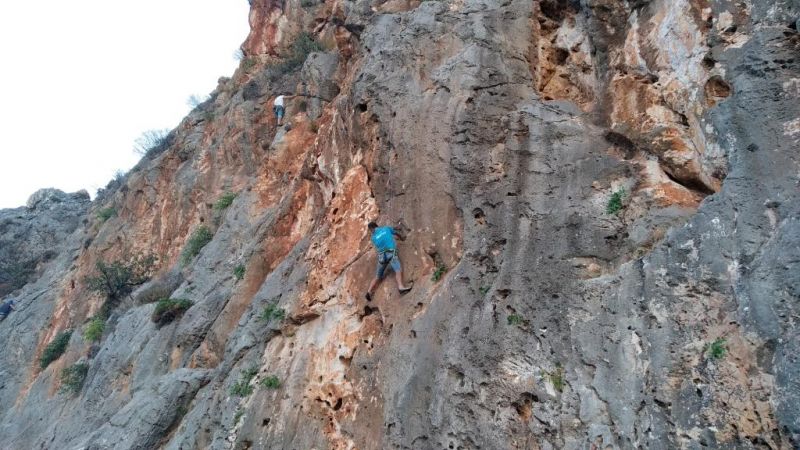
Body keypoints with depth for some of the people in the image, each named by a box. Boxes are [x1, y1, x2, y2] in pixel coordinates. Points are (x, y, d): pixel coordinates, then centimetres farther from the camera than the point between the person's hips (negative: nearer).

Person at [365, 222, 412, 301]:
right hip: (391, 253, -3)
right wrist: (402, 238, 55)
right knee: (398, 269, -23)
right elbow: (397, 233, 34)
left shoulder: (373, 237, 19)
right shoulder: (387, 228, 18)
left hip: (382, 256, 3)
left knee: (377, 277, 13)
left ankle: (369, 291, 2)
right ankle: (400, 286, -47)